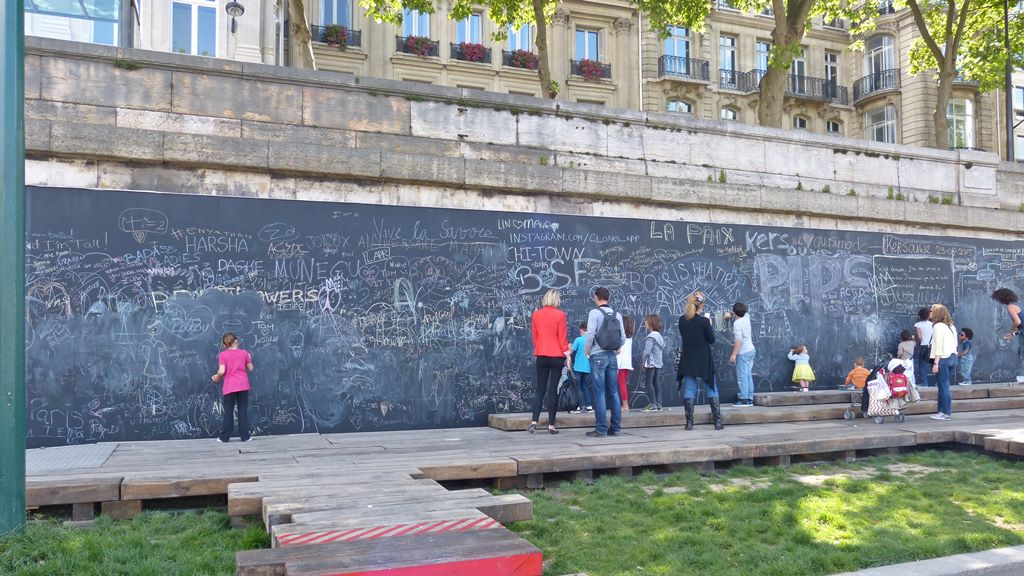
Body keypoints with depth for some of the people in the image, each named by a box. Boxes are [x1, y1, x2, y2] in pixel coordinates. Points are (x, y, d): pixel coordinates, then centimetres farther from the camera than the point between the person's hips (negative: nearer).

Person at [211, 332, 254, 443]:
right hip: (243, 385, 1)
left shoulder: (222, 355, -4)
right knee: (243, 411, 6)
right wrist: (249, 358, 22)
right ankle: (245, 436, 6)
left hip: (229, 387, -1)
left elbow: (221, 371, -12)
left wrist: (216, 377, 7)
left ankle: (225, 437, 10)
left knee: (228, 411, 8)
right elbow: (250, 369, 7)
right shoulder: (244, 353, 2)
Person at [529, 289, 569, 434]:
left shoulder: (536, 315, 3)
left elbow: (534, 336, 8)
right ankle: (551, 425, 2)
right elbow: (562, 338, -7)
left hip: (541, 356, 3)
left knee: (540, 389, 9)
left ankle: (534, 422, -2)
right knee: (553, 390, 1)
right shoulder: (560, 315, -8)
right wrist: (567, 354, 0)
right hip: (557, 356, -3)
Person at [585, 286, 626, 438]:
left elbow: (590, 334, -14)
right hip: (612, 356, 5)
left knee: (599, 393, -2)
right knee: (614, 392, 9)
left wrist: (587, 350, 1)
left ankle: (601, 429, -2)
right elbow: (623, 337, 5)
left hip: (598, 356, -5)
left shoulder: (595, 313, -8)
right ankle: (616, 428, 12)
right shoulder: (617, 315, 7)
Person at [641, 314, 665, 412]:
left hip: (650, 363, -9)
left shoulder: (650, 337, -18)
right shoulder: (659, 335, 11)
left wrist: (644, 361, -10)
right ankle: (659, 404, 15)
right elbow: (663, 348, 16)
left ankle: (653, 405, -7)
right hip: (658, 362, 9)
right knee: (656, 382, 13)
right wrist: (662, 361, 21)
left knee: (649, 383, -5)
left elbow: (647, 351, -22)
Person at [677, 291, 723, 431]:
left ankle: (689, 422, 2)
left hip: (688, 360, 3)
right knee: (712, 390, 8)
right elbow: (712, 340, -6)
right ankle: (718, 421, 8)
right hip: (704, 361, -3)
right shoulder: (704, 321, -14)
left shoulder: (682, 320, -1)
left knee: (689, 390, 6)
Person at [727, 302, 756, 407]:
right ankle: (750, 399, 11)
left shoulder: (737, 323, -14)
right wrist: (730, 315, 48)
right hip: (751, 350, 8)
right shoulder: (746, 318, 9)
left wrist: (733, 354, -21)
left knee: (742, 376, -7)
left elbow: (738, 340, -22)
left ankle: (744, 399, -11)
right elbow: (745, 312, 36)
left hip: (743, 352, -8)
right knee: (748, 375, 10)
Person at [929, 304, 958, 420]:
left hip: (943, 358, -8)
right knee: (945, 386, 12)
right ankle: (947, 410, 14)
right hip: (953, 357, 8)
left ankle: (945, 412, -4)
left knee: (943, 386, -5)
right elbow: (955, 343, 16)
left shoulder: (938, 326, -10)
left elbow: (938, 346, -15)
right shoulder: (951, 326, 15)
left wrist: (936, 363, -15)